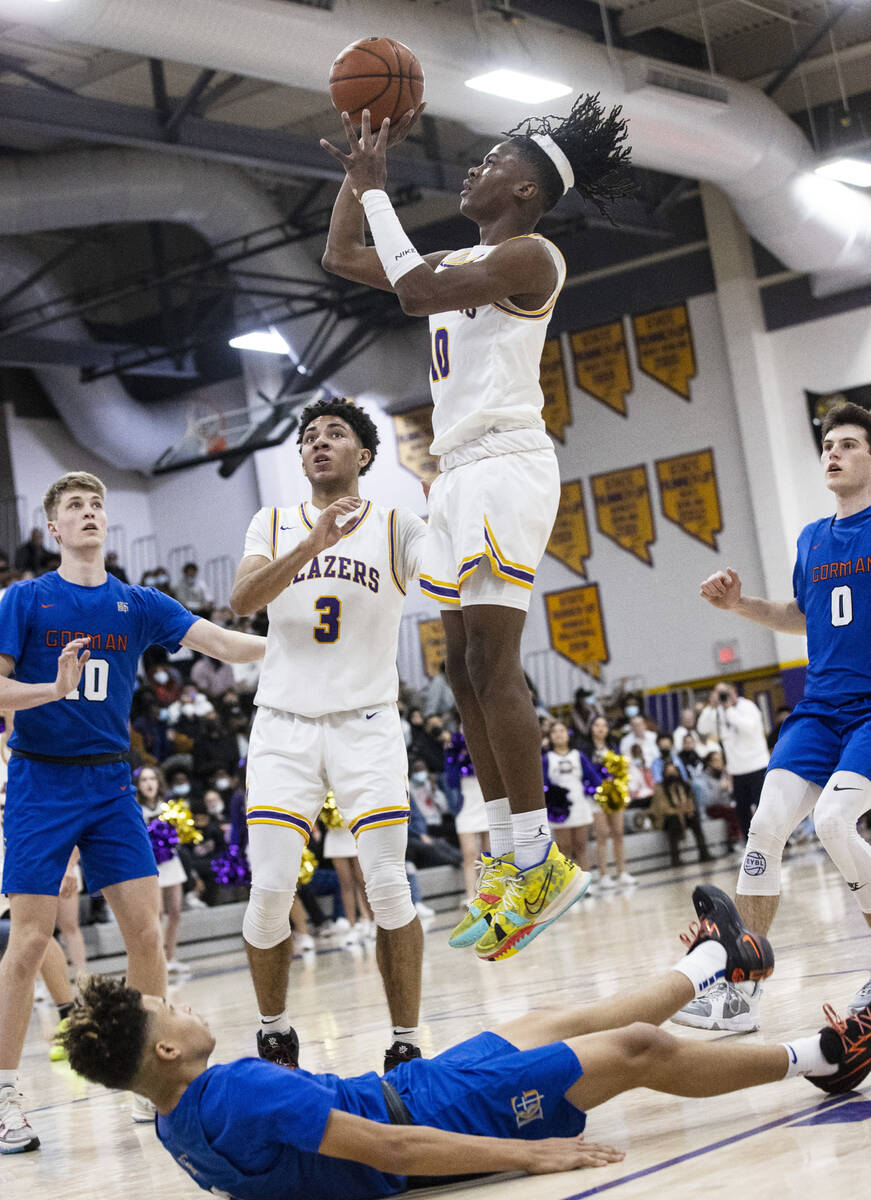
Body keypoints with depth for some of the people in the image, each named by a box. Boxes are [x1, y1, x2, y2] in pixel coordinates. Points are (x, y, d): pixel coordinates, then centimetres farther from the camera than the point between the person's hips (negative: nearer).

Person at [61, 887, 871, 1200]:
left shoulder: (181, 1130, -3)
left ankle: (711, 963, 47)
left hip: (409, 1089, 9)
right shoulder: (242, 1090, -33)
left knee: (561, 1023, 23)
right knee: (638, 1050, 1)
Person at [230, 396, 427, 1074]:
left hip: (366, 725, -1)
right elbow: (242, 600, -10)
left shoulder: (397, 528, 4)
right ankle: (275, 1037, 16)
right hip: (284, 726, 1)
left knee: (389, 888, -11)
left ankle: (407, 1047, 1)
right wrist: (314, 545, -25)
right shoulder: (274, 526, 9)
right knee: (269, 892, -6)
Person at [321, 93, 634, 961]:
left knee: (491, 660, -16)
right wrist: (363, 157, 20)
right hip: (460, 473, 10)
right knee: (464, 667, 6)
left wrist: (374, 186, -9)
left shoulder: (528, 256, -6)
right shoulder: (460, 261, 21)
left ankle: (540, 863, -15)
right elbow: (341, 256, 27)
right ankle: (506, 860, 8)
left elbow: (414, 293, -18)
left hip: (505, 466, -10)